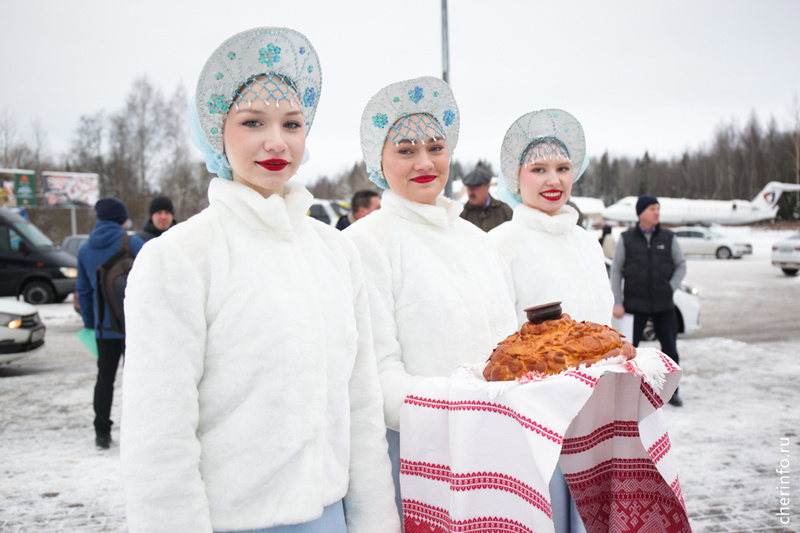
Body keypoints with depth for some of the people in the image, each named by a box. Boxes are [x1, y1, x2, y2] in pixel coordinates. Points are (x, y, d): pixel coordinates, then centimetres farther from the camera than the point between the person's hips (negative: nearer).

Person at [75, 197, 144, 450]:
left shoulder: (85, 249, 8)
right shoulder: (132, 244, -8)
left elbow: (83, 290, 14)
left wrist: (89, 323, 21)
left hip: (104, 325, 4)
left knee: (105, 377, 12)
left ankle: (102, 432, 13)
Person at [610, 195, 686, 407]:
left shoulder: (668, 238, 5)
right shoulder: (626, 239, 1)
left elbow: (681, 265, 11)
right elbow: (616, 271, 2)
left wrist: (671, 288, -3)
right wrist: (617, 302, -4)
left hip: (664, 305, 2)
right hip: (635, 304, -1)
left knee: (670, 349, 5)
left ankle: (671, 391, 19)